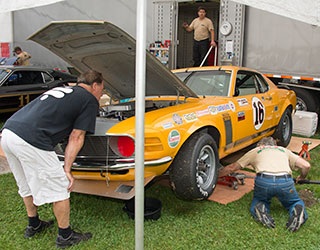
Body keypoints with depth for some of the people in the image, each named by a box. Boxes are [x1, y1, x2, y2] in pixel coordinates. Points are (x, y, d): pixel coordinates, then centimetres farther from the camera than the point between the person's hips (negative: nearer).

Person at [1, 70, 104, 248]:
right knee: (59, 188, 8)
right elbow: (76, 137, 1)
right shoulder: (90, 100, 7)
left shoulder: (59, 90, 28)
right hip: (31, 141, -9)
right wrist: (67, 170, 2)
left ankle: (34, 226, 45)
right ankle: (65, 236, 23)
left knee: (27, 185, 27)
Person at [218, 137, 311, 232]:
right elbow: (306, 165, 21)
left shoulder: (255, 151, 30)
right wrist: (302, 178, 42)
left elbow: (232, 167, 34)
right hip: (285, 181, 1)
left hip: (263, 181, -1)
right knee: (295, 203, 28)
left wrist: (217, 175, 50)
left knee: (258, 201, 29)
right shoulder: (284, 150, 33)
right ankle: (298, 211, -7)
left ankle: (260, 209, -6)